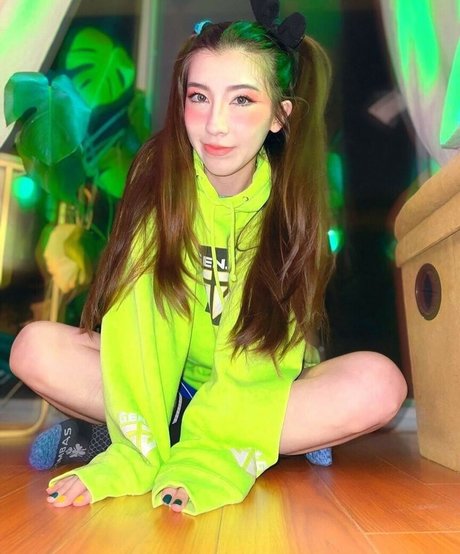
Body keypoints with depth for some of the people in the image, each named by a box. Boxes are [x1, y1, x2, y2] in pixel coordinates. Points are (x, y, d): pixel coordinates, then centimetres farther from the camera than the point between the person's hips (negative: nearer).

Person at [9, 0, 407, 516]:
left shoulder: (293, 197, -13)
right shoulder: (160, 173, -13)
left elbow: (269, 348, -20)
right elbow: (135, 319, -21)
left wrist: (211, 456, -33)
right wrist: (134, 456, -30)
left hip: (256, 389, -1)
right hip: (165, 385, 2)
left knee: (379, 383, -26)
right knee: (35, 347, -22)